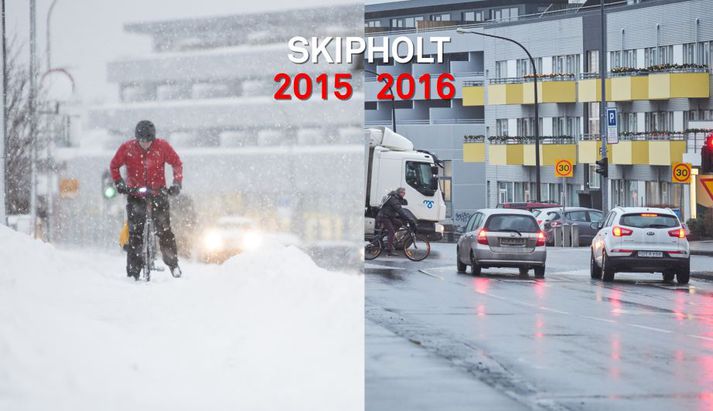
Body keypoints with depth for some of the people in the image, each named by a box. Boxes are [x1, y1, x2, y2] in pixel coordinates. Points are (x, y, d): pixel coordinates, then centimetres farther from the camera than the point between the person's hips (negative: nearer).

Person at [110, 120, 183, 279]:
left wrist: (177, 183, -9)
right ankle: (133, 271, -4)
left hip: (158, 193, 0)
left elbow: (177, 163, 2)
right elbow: (114, 165, 5)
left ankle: (173, 264, 4)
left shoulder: (162, 146, -10)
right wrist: (119, 183, -6)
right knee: (135, 232, -5)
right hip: (135, 193, 0)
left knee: (164, 229, -7)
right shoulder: (127, 148, -9)